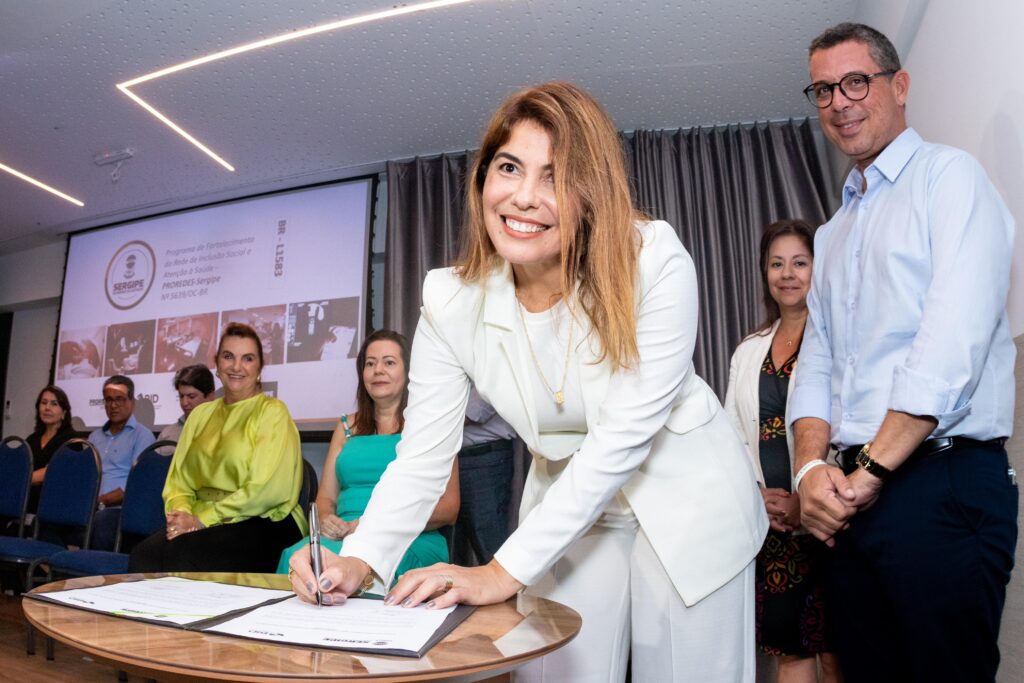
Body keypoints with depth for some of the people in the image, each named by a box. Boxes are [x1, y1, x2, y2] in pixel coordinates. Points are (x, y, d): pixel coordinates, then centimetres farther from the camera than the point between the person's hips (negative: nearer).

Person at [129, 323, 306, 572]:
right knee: (143, 556, -25)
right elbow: (179, 479, 13)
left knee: (181, 557, -31)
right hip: (200, 522, 5)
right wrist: (182, 513, -9)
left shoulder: (271, 411, -2)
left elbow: (266, 489, -12)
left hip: (261, 524, -5)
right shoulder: (200, 414, 18)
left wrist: (203, 519, -15)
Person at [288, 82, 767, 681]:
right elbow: (422, 458, -14)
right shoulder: (451, 302, -15)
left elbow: (622, 437, -28)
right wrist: (361, 560, -31)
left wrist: (504, 571, -30)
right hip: (568, 517, 2)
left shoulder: (654, 260, -25)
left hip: (687, 502, -1)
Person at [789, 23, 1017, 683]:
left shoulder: (949, 175, -1)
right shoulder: (833, 232, 20)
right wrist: (812, 467, -4)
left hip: (944, 482, -6)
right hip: (854, 497, 6)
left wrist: (873, 468, -15)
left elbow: (955, 338, -14)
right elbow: (817, 360, 12)